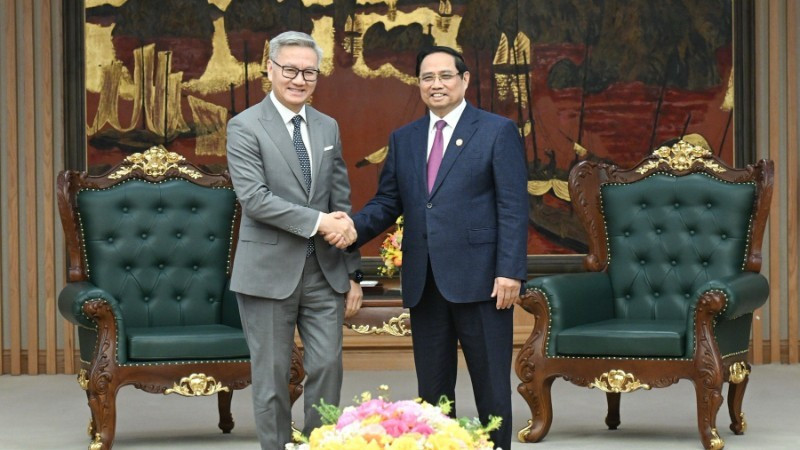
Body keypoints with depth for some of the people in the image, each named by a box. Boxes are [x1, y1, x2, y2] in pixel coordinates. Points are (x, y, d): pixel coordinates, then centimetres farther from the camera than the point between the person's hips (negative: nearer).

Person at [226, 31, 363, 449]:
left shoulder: (328, 127, 12)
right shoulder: (245, 127, -5)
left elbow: (341, 204, 13)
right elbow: (253, 198, -16)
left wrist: (351, 273, 10)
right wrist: (317, 221, -19)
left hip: (324, 271, 4)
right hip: (270, 271, -4)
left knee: (327, 367, 2)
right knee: (272, 377, 3)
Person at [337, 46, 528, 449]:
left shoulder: (498, 131, -1)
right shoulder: (403, 139, 14)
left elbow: (513, 208, -6)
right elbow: (387, 202, 12)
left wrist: (510, 272, -13)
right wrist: (354, 228, -9)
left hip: (478, 279, -5)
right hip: (424, 282, 5)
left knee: (491, 386, 1)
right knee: (432, 390, 9)